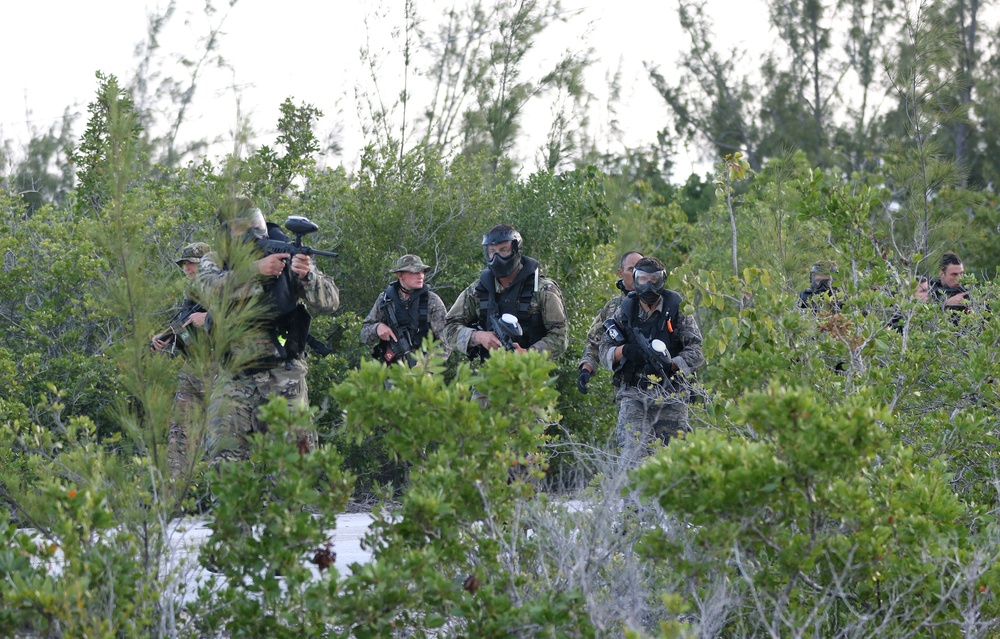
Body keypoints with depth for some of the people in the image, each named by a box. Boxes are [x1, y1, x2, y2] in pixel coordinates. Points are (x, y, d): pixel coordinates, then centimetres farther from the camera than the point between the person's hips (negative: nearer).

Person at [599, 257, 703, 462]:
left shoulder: (677, 310, 4)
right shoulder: (625, 312, 10)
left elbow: (696, 351, -2)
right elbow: (604, 351, 10)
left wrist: (670, 364, -19)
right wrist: (624, 350, -12)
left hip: (671, 393, 0)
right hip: (634, 394, 0)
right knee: (631, 450, -16)